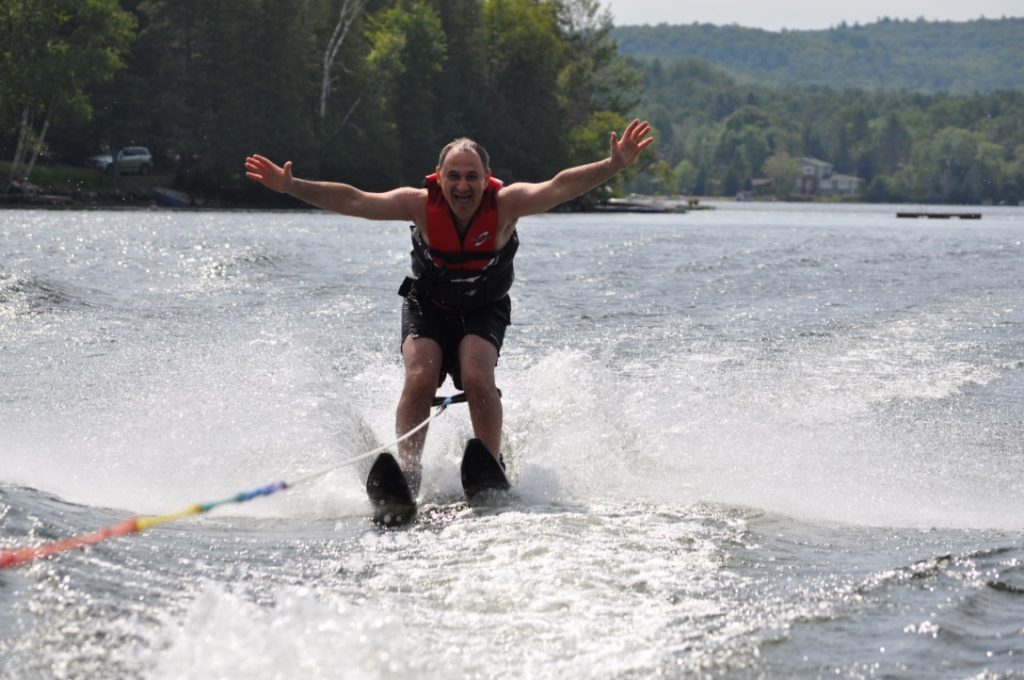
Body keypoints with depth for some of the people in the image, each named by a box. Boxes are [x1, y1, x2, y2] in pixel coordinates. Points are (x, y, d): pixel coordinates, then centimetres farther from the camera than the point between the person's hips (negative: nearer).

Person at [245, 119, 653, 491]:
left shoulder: (505, 204, -24)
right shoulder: (421, 204, -22)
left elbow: (558, 188, -38)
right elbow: (353, 202, -27)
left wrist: (614, 166, -53)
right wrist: (291, 187, -37)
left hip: (484, 309, -1)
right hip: (427, 307, 1)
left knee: (477, 377, -24)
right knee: (419, 379, -21)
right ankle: (407, 472, -15)